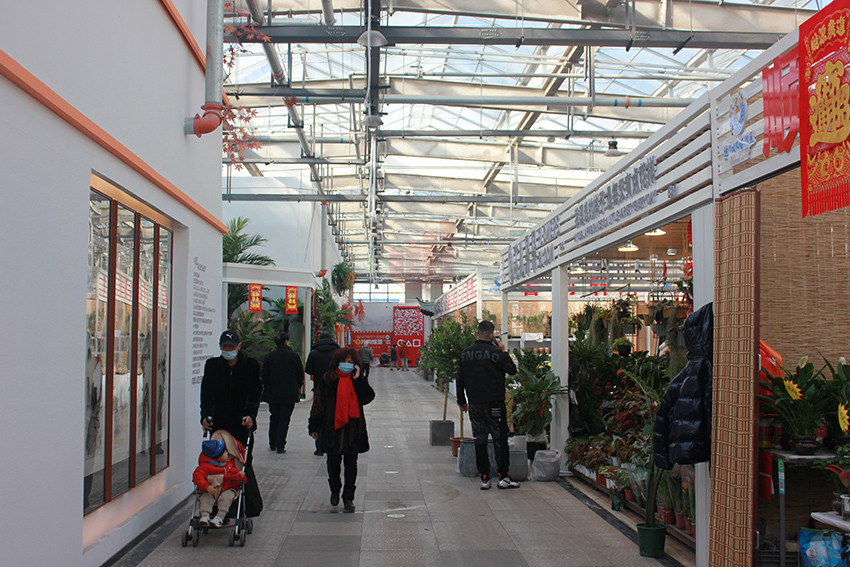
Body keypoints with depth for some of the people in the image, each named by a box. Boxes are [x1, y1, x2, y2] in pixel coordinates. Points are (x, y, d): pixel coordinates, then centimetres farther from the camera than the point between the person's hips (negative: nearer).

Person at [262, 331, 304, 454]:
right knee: (284, 419, 1)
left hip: (272, 393, 2)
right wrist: (298, 388, 15)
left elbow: (264, 376, 2)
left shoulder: (269, 357, -2)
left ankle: (272, 444, 22)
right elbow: (300, 374, 0)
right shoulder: (294, 356, -7)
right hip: (289, 393, -2)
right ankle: (280, 445, -4)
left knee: (274, 418, 16)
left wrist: (267, 390, 14)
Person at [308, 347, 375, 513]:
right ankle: (335, 490, 34)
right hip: (332, 428, -1)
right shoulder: (327, 380, 0)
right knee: (333, 462, 10)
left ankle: (348, 497, 14)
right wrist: (314, 426, 1)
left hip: (353, 429, 1)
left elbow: (368, 397, -8)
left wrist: (358, 380, -14)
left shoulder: (358, 381, 5)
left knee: (351, 463, 4)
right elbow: (318, 404, 2)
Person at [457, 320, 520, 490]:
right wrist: (504, 352, 7)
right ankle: (503, 477, 7)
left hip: (474, 405, 4)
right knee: (500, 440, 4)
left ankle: (484, 478, 9)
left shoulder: (465, 353, 5)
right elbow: (512, 370, -3)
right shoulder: (496, 353, -12)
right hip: (494, 404, -4)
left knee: (479, 441, 8)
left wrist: (462, 401, 19)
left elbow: (460, 379, 10)